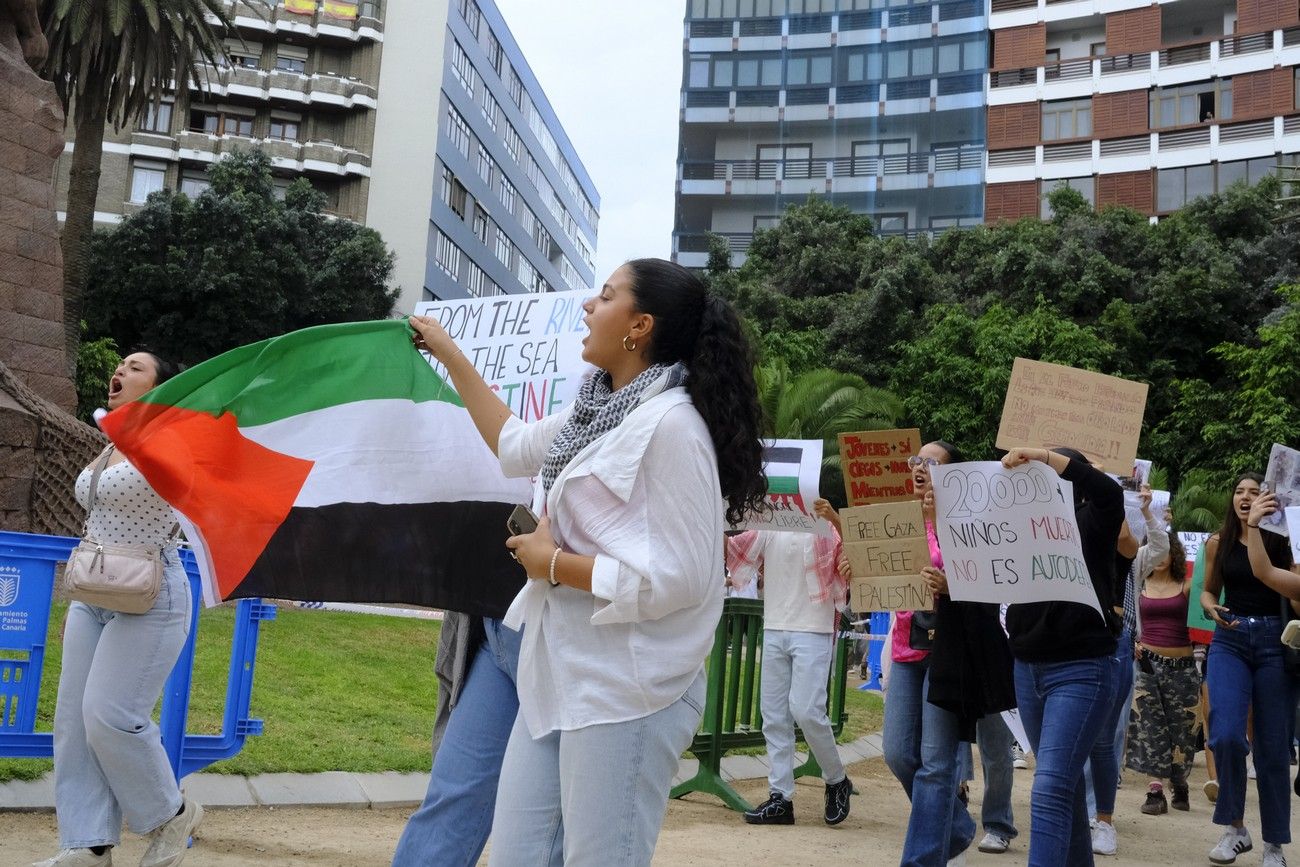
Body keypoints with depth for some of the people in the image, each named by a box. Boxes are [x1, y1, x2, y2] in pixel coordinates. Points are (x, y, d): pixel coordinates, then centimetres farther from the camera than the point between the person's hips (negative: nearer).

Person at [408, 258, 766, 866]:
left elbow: (681, 577, -22)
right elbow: (515, 446, 31)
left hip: (625, 691, -9)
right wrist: (448, 354, 33)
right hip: (560, 677, 9)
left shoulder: (670, 422, -16)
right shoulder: (600, 409, 12)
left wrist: (555, 563, -13)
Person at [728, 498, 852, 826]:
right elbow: (731, 550, 5)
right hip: (774, 630, 5)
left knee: (806, 710, -11)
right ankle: (780, 797, 7)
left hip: (813, 633, -5)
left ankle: (837, 781, 11)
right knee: (773, 713, 3)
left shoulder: (826, 527, -1)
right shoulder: (769, 526, 12)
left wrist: (836, 521, -31)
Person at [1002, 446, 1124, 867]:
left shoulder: (1090, 525, -5)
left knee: (1050, 788, -14)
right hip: (1028, 669, 7)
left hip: (1081, 670, -7)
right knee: (1063, 783, 18)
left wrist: (1043, 455, -27)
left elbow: (1109, 492, -26)